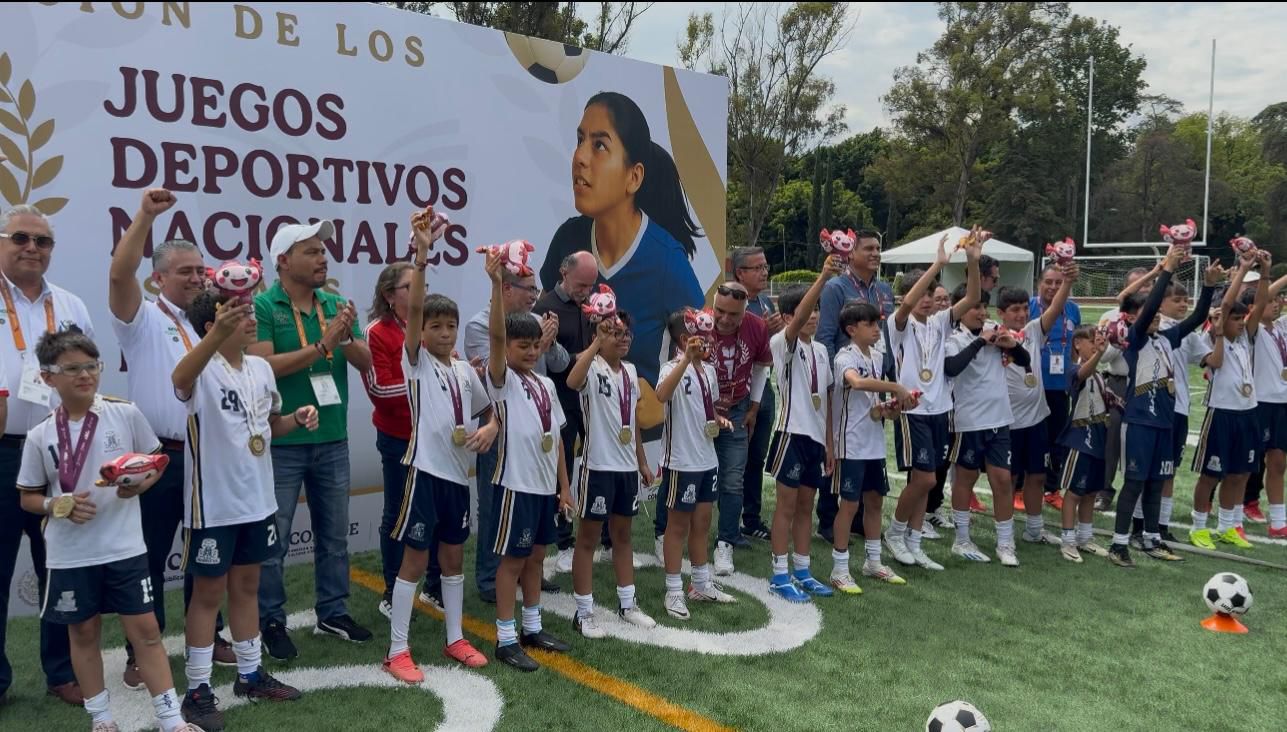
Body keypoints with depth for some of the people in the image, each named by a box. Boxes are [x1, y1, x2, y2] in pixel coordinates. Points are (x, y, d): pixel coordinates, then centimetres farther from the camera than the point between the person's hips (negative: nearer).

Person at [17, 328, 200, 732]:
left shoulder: (126, 414, -6)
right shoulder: (40, 436, -4)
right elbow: (27, 497, 7)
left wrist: (139, 485, -14)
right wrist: (59, 505, -14)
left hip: (124, 547, -1)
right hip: (70, 556, 1)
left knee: (145, 630, 3)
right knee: (84, 633, 14)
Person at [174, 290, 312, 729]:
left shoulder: (262, 368, 4)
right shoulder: (204, 370, -19)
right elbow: (179, 379, -45)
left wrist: (297, 419, -5)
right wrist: (216, 336, -63)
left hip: (257, 499, 6)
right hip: (213, 504, -6)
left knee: (246, 587, 18)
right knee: (208, 594, 5)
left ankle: (250, 675, 31)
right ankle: (197, 691, 18)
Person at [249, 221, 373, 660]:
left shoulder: (336, 306, 7)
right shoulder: (262, 307, -8)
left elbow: (367, 362, 3)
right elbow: (263, 366, -20)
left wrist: (347, 337, -18)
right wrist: (322, 345, -22)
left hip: (333, 439, 5)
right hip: (281, 442, -5)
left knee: (334, 535, 14)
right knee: (273, 540, 5)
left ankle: (333, 612, 28)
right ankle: (272, 622, 18)